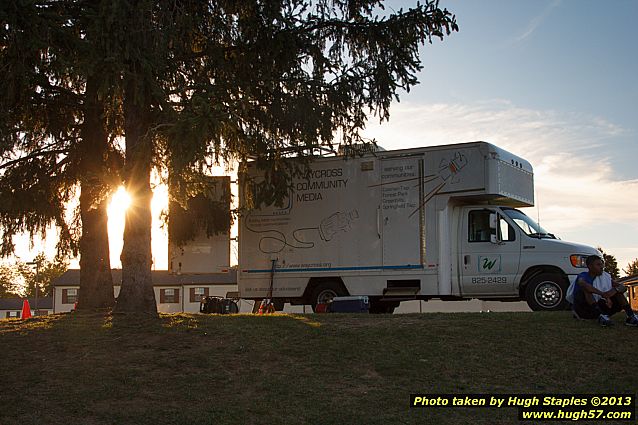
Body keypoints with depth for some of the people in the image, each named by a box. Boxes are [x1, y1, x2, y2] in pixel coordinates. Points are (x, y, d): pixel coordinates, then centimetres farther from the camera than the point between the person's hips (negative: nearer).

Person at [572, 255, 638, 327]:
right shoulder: (583, 276, -10)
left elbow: (623, 287, 0)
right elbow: (582, 284, -38)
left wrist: (615, 290, -25)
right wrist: (603, 295, -41)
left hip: (595, 309, 6)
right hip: (582, 309, -6)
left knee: (618, 290, -3)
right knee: (587, 288, -31)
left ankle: (631, 316, -23)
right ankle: (601, 315, -46)